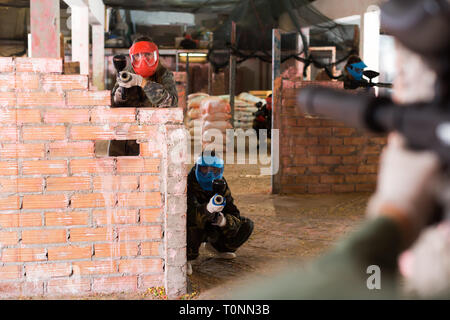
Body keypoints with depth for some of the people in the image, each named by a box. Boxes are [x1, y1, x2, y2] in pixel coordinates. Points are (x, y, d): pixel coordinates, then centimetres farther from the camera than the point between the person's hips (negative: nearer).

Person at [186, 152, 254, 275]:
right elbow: (188, 212, -44)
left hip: (212, 230, 6)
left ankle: (216, 246, 18)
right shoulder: (189, 183, -26)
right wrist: (207, 209, -64)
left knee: (247, 225, -3)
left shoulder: (221, 185, -7)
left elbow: (234, 215, -12)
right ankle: (187, 257, -15)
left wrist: (224, 221, -36)